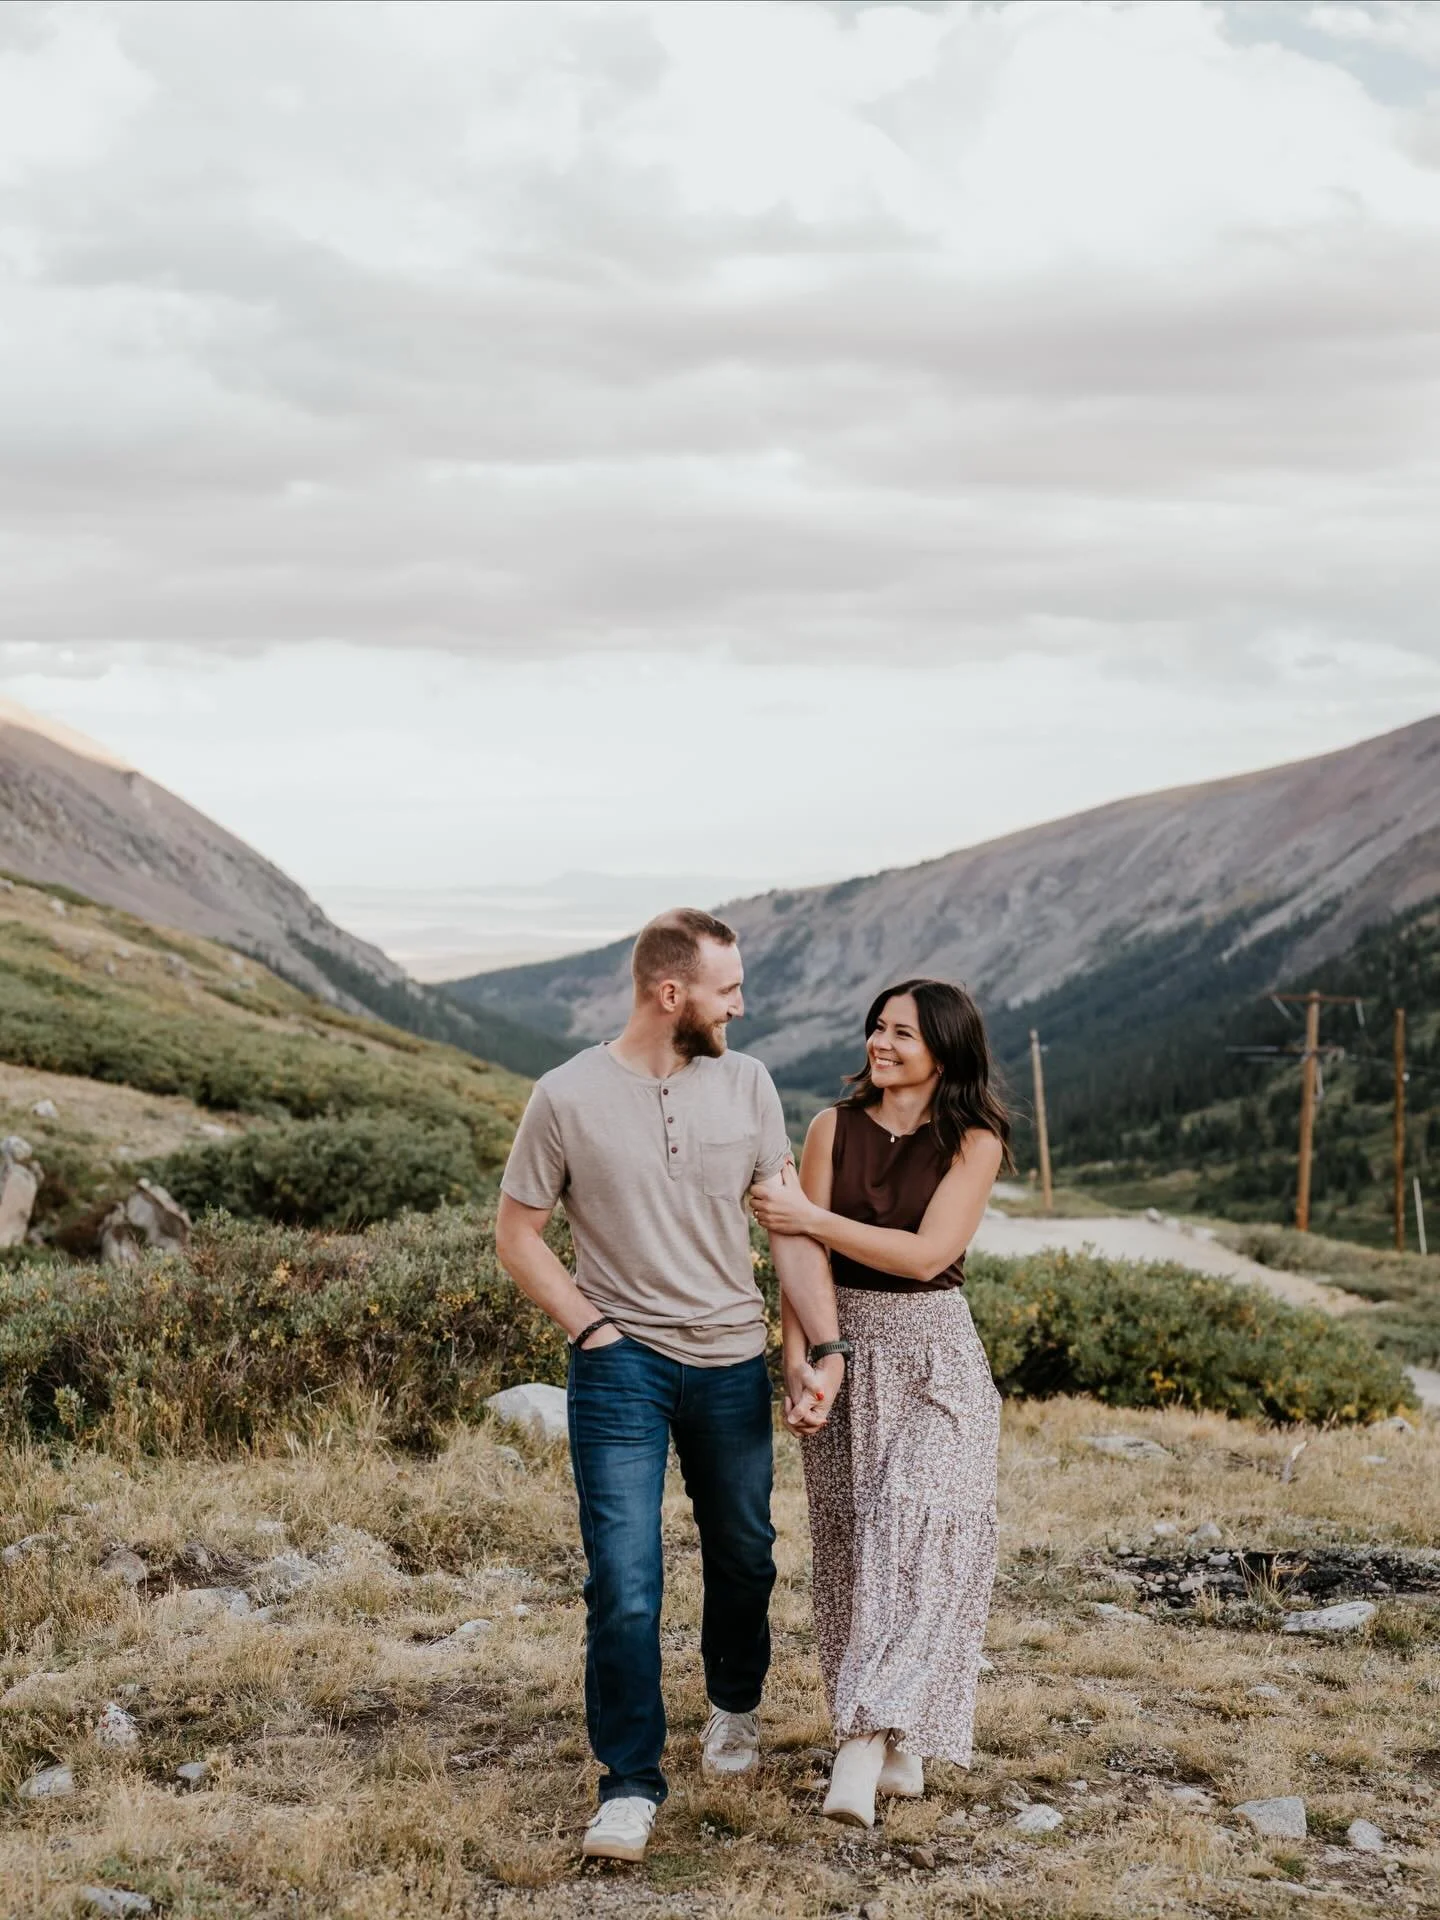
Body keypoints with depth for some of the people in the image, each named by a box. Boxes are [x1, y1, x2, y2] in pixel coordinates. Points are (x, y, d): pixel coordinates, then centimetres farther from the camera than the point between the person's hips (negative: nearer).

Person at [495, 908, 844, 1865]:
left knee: (743, 1558, 17)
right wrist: (592, 1327, -9)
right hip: (622, 1364, -3)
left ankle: (736, 1704, 43)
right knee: (625, 1580, -10)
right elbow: (517, 1233, 0)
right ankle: (632, 1783, 0)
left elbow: (791, 1222, 2)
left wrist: (823, 1346, -6)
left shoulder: (746, 1084, 0)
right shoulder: (568, 1096, -8)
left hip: (732, 1364, 3)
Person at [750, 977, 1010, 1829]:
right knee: (853, 1547, 5)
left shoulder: (974, 1142, -5)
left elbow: (927, 1254, -15)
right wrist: (797, 1366, -8)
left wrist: (811, 1218, -14)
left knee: (917, 1541, -13)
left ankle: (865, 1749, -18)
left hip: (934, 1358, -3)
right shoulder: (836, 1128, 3)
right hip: (845, 1352, 3)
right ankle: (898, 1743, 16)